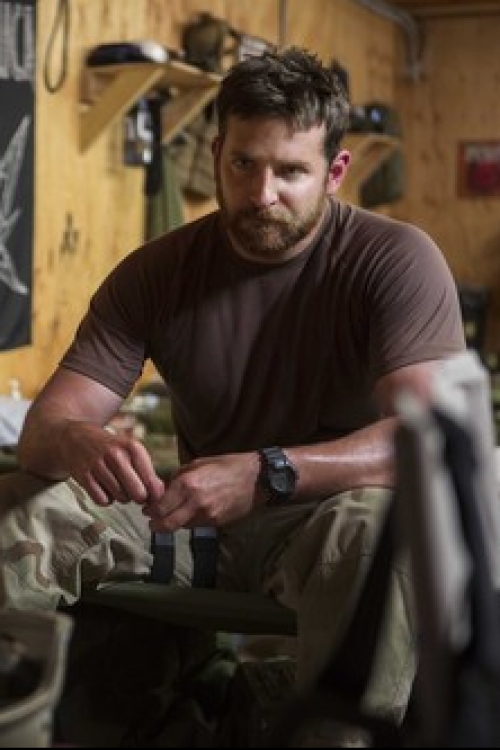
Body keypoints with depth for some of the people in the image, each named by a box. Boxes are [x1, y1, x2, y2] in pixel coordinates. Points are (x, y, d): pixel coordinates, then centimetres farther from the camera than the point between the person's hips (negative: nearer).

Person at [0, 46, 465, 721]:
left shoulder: (397, 260, -12)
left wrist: (266, 473, -40)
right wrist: (77, 443, -35)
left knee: (376, 524, -38)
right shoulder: (154, 274, -1)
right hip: (193, 522, 3)